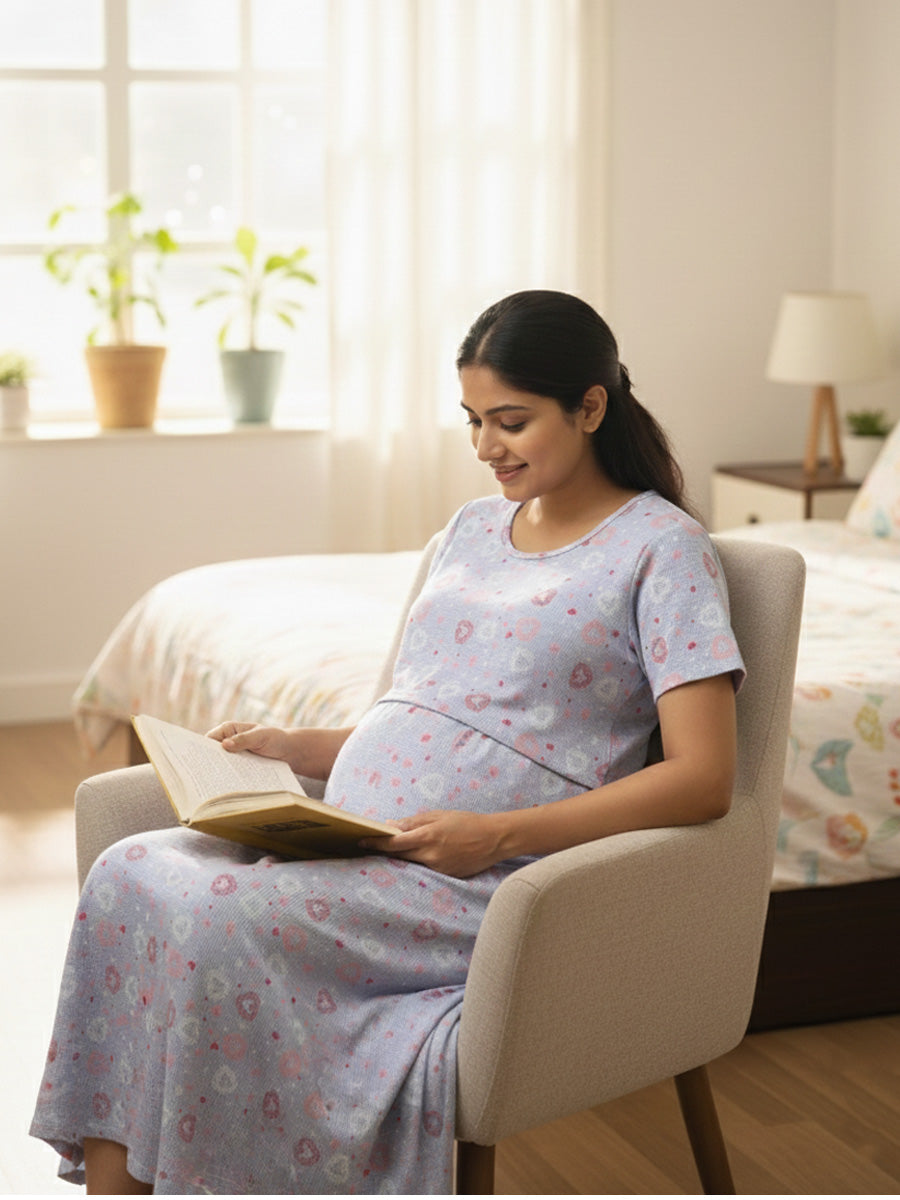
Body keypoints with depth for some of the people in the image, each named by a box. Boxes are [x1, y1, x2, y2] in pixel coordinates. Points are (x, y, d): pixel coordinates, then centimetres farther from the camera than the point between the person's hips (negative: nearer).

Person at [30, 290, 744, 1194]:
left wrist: (499, 834, -19)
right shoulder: (474, 526, 21)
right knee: (130, 876, -17)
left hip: (486, 882, -7)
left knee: (220, 917, -28)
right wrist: (291, 748, 6)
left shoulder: (662, 546, -1)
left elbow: (703, 778, -11)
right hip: (353, 846, 7)